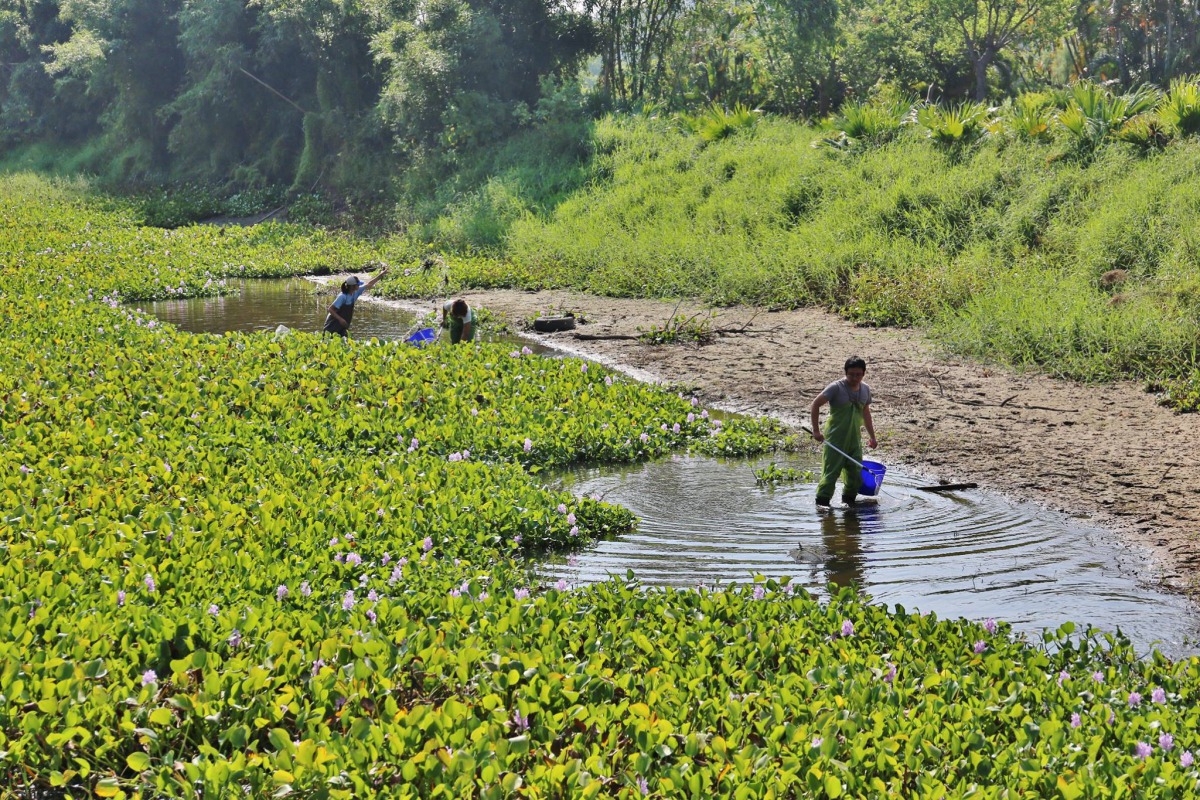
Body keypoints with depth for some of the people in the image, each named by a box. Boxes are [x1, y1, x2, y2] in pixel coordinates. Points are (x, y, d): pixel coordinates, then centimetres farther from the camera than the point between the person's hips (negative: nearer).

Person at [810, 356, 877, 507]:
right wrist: (816, 430, -17)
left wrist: (872, 436, 22)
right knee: (831, 472, -7)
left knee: (856, 474, 8)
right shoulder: (836, 387, -12)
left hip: (854, 439, 6)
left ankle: (849, 500, 24)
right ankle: (822, 502, 0)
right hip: (835, 439, -6)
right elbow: (816, 404, -13)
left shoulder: (865, 390, 6)